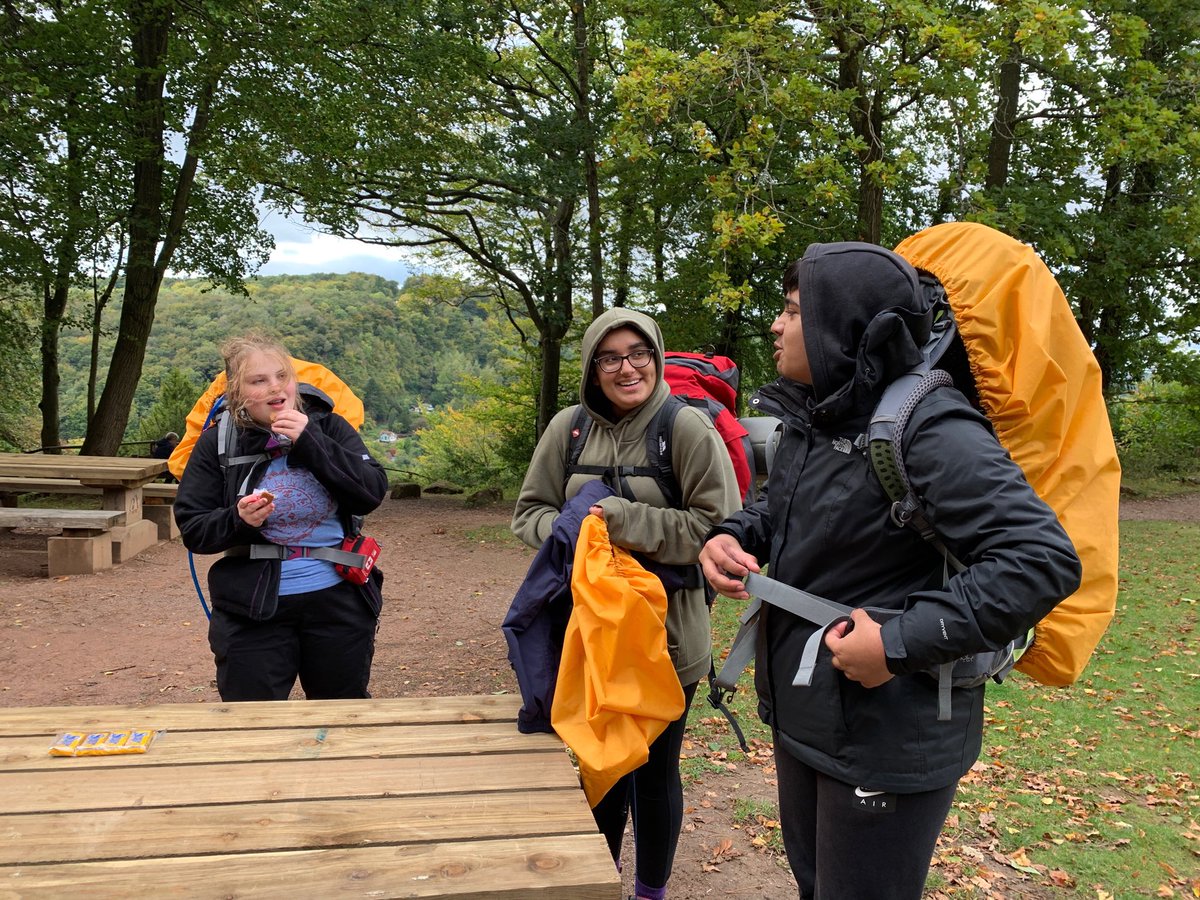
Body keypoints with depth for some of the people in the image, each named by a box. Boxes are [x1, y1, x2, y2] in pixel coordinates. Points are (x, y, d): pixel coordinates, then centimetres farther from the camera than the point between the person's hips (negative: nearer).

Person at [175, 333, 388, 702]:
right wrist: (238, 521, -22)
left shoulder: (329, 427, -3)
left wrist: (310, 442, -20)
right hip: (252, 609, -1)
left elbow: (372, 494, -13)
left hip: (337, 600, 1)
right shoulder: (217, 443, -3)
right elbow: (192, 530, -2)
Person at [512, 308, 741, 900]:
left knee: (655, 772, 14)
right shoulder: (569, 428, -1)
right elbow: (529, 511, 5)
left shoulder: (688, 428, -14)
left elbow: (719, 526, -17)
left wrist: (624, 519, -22)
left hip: (667, 634, -4)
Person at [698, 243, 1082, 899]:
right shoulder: (810, 419, 2)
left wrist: (902, 643, -29)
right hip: (802, 720, 8)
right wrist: (732, 537, -3)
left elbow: (1044, 560, -28)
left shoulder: (929, 429, -23)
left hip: (887, 743, -8)